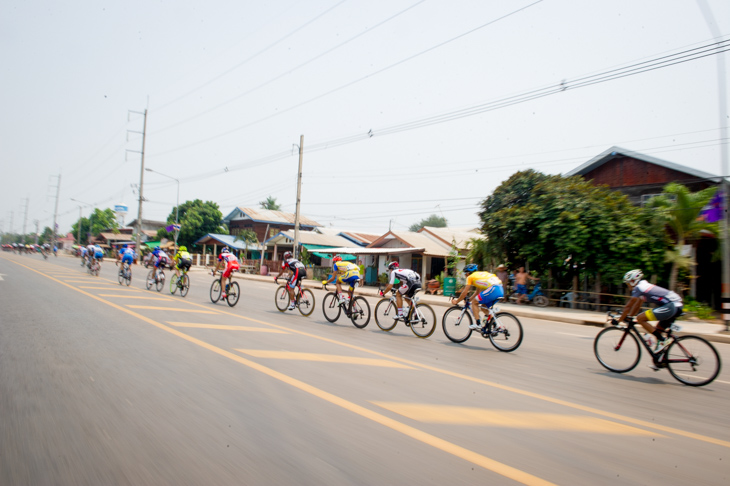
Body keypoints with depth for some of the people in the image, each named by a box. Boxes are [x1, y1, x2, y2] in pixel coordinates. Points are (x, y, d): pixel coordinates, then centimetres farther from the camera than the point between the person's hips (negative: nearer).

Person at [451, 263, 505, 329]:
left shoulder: (470, 277, 9)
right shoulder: (480, 274, 32)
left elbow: (465, 292, 9)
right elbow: (478, 292, 37)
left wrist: (456, 301, 20)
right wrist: (468, 300, 40)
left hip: (493, 289, -8)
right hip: (501, 289, 8)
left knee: (474, 302, 6)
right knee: (484, 306, 23)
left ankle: (478, 324, 1)